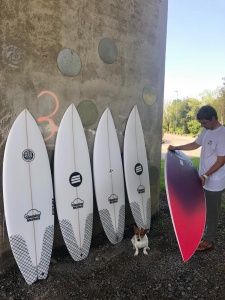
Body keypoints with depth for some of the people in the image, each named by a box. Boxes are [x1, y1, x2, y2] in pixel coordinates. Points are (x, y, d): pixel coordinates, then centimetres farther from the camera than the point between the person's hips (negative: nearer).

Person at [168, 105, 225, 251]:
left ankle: (208, 240, 22)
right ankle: (202, 230, 41)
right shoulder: (206, 131, 5)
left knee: (212, 211, 7)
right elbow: (195, 144, 18)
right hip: (204, 178, 8)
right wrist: (176, 148, 11)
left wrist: (205, 175, -23)